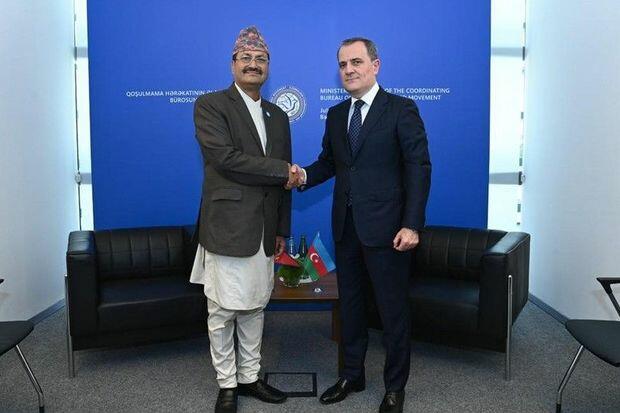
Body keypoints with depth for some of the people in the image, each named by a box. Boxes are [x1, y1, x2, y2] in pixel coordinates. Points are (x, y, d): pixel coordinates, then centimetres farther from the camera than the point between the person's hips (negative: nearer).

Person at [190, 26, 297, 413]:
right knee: (223, 310, 3)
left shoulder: (278, 116, 15)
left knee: (255, 307, 14)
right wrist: (283, 170, -13)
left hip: (264, 230, 6)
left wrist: (282, 229, 15)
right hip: (227, 226, -6)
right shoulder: (210, 105, -4)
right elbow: (224, 157, -19)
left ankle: (249, 377, 28)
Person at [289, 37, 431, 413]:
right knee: (350, 302, 17)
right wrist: (305, 176, -10)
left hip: (385, 227, -6)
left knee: (393, 309, 6)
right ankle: (352, 375, 34)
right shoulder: (336, 114, 11)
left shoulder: (401, 109, -6)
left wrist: (412, 224, -17)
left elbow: (419, 168, -10)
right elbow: (329, 161, 13)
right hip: (345, 226, 6)